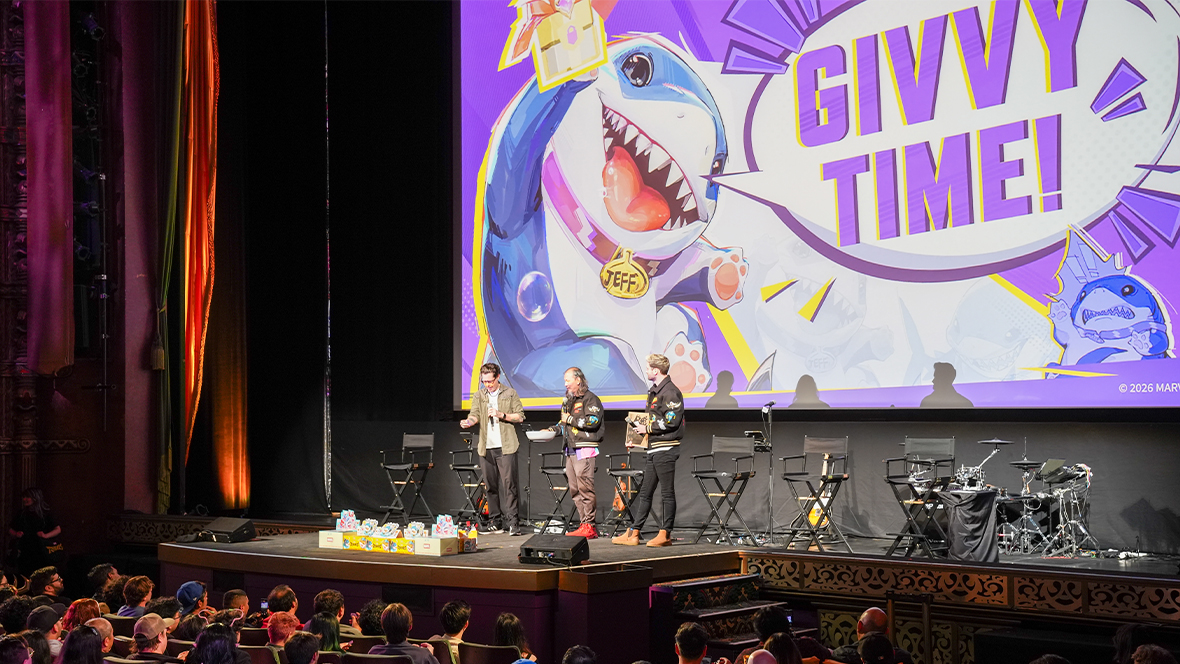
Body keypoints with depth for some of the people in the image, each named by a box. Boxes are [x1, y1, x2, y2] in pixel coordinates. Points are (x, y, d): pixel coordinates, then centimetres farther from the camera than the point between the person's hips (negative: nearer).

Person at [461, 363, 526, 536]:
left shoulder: (510, 393, 6)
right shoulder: (478, 395, 13)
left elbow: (520, 416, 4)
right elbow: (475, 415, -1)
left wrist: (502, 415, -10)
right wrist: (469, 421, -23)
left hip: (506, 446, -3)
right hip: (486, 447, 3)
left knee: (508, 483, -10)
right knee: (490, 485, 6)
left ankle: (512, 522, -10)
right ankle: (495, 521, 14)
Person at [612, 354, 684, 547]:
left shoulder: (670, 392, -12)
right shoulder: (654, 391, 19)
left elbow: (671, 421, -20)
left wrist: (648, 429, -13)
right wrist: (640, 425, 14)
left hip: (666, 448, -10)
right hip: (653, 448, 10)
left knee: (667, 492, -3)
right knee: (645, 493, 9)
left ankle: (665, 534, 1)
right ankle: (633, 533, 10)